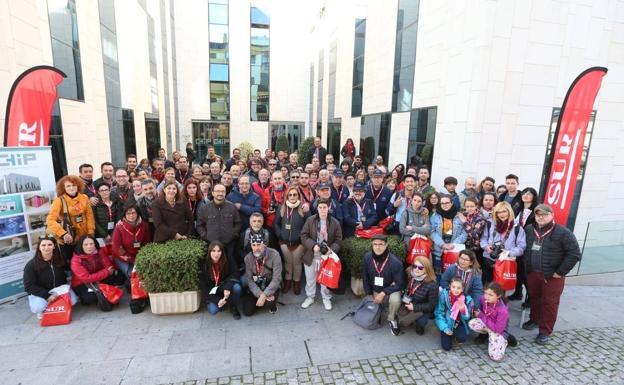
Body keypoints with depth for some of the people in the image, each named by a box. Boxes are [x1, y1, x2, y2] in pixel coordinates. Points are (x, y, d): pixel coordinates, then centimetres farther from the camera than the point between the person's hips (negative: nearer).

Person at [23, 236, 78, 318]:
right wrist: (47, 295, -23)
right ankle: (42, 311, 5)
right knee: (38, 307, -33)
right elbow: (29, 286, -14)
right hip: (40, 294, -2)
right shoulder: (31, 265, -14)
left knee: (73, 300, -23)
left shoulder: (60, 259, -5)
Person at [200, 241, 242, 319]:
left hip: (225, 287, 0)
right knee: (213, 310, -24)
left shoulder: (228, 260, -16)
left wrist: (228, 287, -37)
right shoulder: (204, 264, -17)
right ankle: (221, 302, 12)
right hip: (211, 292, 0)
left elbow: (235, 274, -18)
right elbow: (203, 286, -15)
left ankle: (233, 307, -2)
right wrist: (217, 300, -23)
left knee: (237, 288, -31)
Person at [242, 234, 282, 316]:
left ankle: (272, 304, 6)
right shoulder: (248, 258, -10)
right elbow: (249, 280, -11)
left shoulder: (274, 255, -20)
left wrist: (264, 295, -29)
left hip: (271, 285, -3)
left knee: (269, 302, -32)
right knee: (247, 311, -9)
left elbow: (276, 279, -22)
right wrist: (260, 294, -26)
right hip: (256, 287, 3)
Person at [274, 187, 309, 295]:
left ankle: (297, 282, 28)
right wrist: (280, 235, -2)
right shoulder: (282, 208, 2)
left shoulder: (303, 208, -8)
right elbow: (276, 223, 7)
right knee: (287, 262, 16)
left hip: (298, 241, -2)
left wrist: (302, 236, -14)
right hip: (284, 241, 2)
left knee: (297, 262, 10)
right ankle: (287, 280, 33)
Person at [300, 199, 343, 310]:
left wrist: (332, 249, -21)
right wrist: (313, 245, -20)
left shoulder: (335, 223, -7)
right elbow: (304, 236, -6)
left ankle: (326, 298, 35)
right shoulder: (310, 220, -7)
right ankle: (310, 297, 37)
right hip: (311, 255, 1)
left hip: (326, 255, 0)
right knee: (310, 278, 16)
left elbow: (338, 240, -4)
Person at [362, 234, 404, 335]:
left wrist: (383, 293, -25)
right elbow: (365, 278, -3)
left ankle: (392, 319, -3)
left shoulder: (395, 262, -28)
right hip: (375, 290, 4)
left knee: (395, 300, -34)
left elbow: (399, 284, -20)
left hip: (391, 289, -4)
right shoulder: (367, 257, -18)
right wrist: (370, 295, -3)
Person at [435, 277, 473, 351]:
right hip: (447, 323, -1)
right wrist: (445, 328, -20)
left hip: (459, 323, 1)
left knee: (462, 338, -27)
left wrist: (463, 309, -29)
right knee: (447, 347, -10)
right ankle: (448, 333, 23)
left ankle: (455, 333, 10)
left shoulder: (467, 299, -15)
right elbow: (439, 313, -14)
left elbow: (467, 318, -8)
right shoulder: (444, 295, -21)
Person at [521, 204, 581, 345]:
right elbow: (525, 249, 16)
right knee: (534, 298, 20)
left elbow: (574, 254, -14)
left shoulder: (563, 233, -14)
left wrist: (560, 272, -14)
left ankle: (545, 331, 18)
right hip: (532, 273, 5)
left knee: (549, 303, 5)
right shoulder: (529, 230, 2)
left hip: (552, 276, -5)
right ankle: (534, 319, 40)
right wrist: (526, 267, 10)